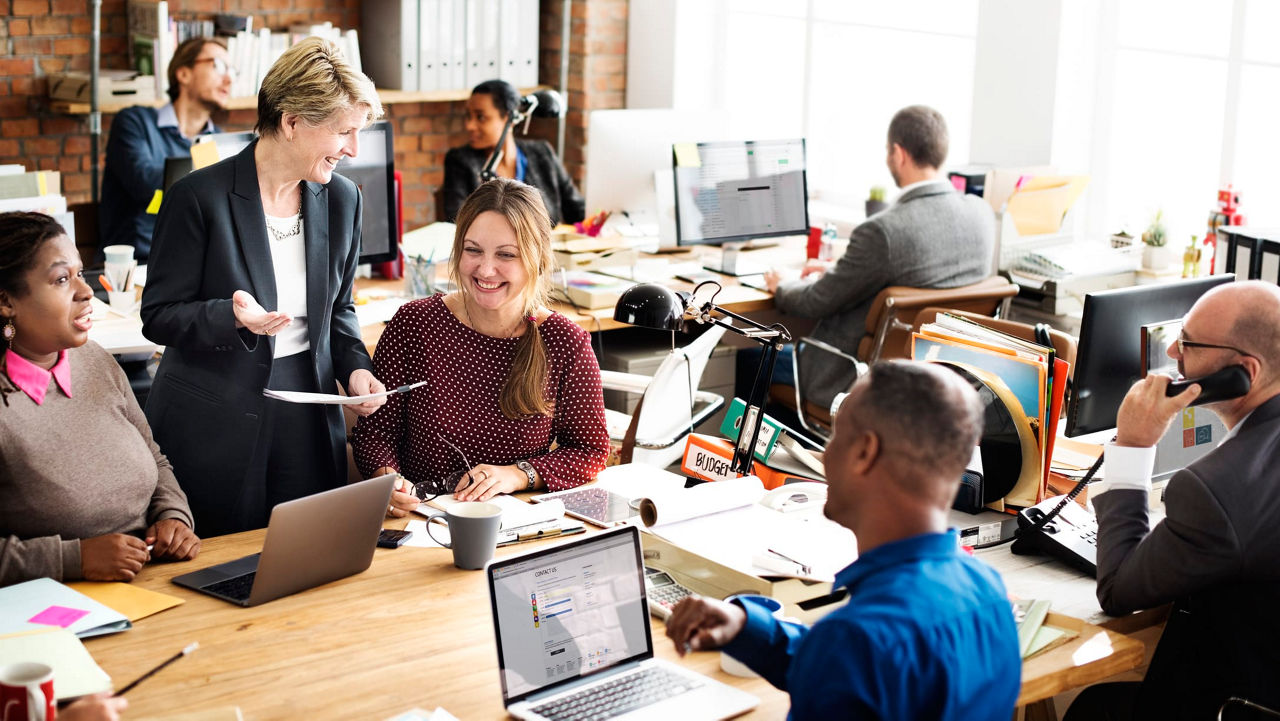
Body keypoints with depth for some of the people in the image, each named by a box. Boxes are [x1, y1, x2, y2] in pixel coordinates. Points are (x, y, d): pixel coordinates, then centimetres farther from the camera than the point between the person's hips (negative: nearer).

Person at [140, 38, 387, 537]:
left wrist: (355, 367, -2)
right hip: (214, 424, -4)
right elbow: (159, 316, -8)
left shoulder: (341, 199, 5)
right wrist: (231, 315, -26)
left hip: (307, 419, 5)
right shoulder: (201, 197, -12)